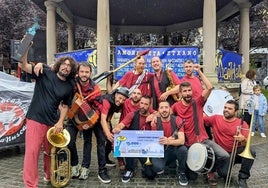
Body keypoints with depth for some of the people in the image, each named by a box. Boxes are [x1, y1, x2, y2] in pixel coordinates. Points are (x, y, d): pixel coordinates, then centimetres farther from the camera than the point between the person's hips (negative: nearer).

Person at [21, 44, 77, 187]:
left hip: (53, 122, 3)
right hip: (35, 119, -3)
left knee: (50, 152, 15)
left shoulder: (69, 87, 5)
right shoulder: (45, 74, -2)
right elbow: (24, 66, -10)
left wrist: (60, 122, -1)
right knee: (32, 152, -7)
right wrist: (25, 49, -25)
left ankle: (49, 176, 38)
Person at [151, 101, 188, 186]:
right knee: (158, 167, -31)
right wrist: (170, 138, -17)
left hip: (174, 149, 1)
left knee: (183, 149, -34)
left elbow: (182, 141, -23)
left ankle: (181, 172, -4)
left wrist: (168, 141, -42)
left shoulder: (177, 120, -13)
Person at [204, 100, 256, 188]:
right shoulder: (215, 118, 0)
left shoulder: (242, 123, -5)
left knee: (251, 151, -31)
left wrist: (243, 139, -36)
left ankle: (242, 178, -10)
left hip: (237, 153, 1)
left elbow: (247, 142, -13)